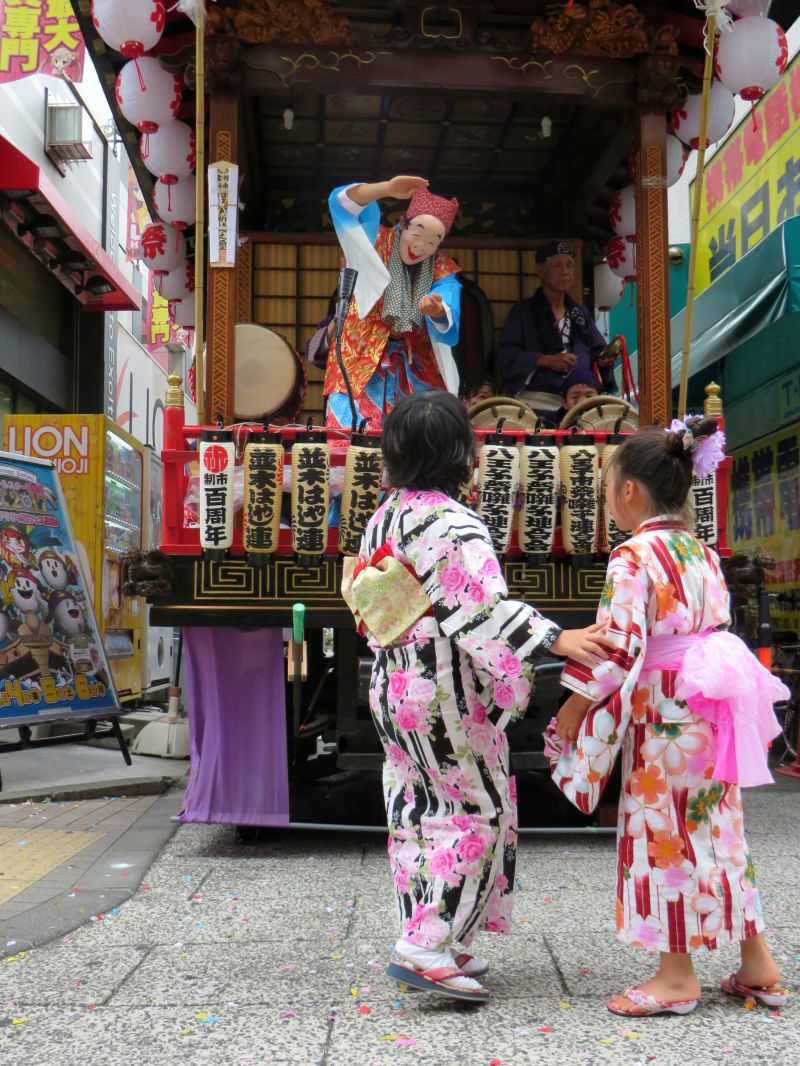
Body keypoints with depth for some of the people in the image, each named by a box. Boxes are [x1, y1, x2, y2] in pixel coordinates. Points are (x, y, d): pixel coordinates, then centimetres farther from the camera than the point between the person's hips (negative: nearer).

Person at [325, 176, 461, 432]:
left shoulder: (442, 272, 1)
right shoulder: (376, 242, -1)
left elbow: (447, 330, -15)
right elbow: (342, 203, -16)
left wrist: (438, 313, -39)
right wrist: (387, 189, -31)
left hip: (417, 369, 3)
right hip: (360, 360, -2)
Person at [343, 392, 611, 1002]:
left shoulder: (384, 517, 9)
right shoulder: (455, 525, -18)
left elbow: (364, 599, 17)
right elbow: (486, 607, -28)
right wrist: (558, 639, -32)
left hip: (394, 690, 9)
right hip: (447, 697, -9)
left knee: (418, 810, 14)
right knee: (480, 812, 1)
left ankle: (432, 948, 23)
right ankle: (429, 945, -2)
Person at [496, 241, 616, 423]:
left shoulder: (581, 313, 20)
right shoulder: (523, 312, 5)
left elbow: (596, 351, 19)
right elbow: (507, 356, -5)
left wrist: (604, 360, -4)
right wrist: (545, 360, -16)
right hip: (537, 404, -4)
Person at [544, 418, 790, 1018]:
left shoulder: (634, 556, -15)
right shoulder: (704, 554, 10)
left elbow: (618, 645, -20)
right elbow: (720, 631, 15)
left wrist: (576, 703, -10)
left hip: (662, 710, -8)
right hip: (712, 711, 9)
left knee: (663, 834, 3)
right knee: (716, 831, 16)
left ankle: (677, 976, 13)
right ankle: (758, 967, 24)